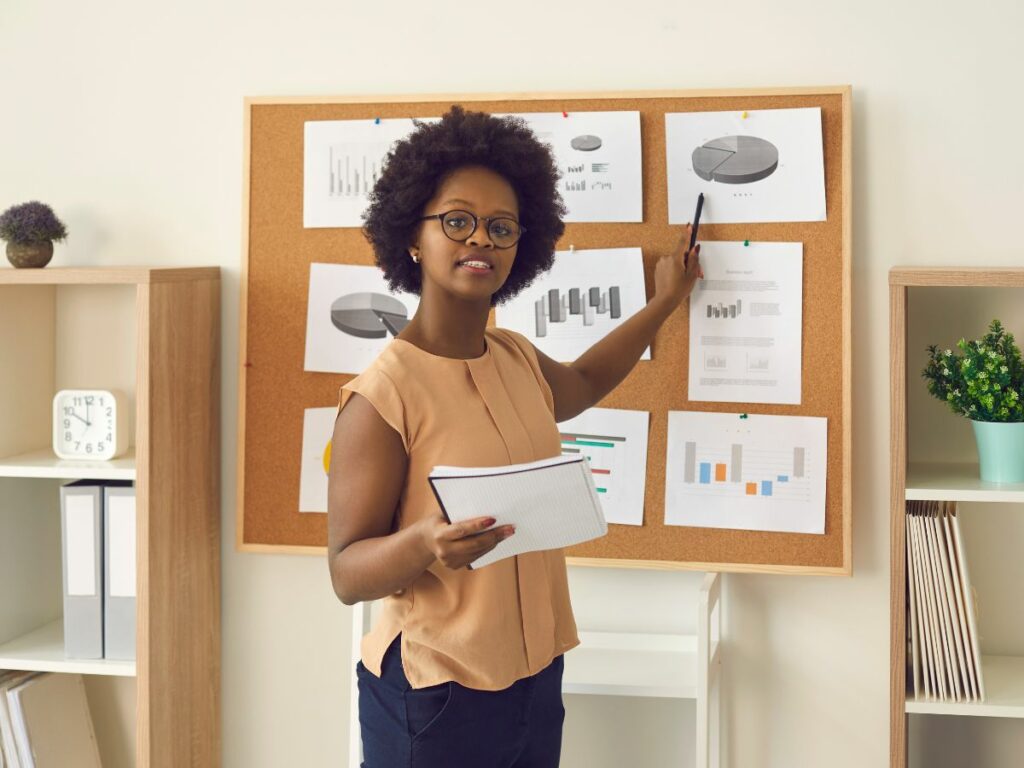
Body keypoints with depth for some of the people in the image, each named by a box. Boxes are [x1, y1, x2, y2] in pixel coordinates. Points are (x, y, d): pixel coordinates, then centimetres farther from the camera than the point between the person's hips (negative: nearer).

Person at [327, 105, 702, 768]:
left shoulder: (518, 360, 6)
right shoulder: (382, 396, -17)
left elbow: (583, 383, 31)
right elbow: (347, 572, -16)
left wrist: (663, 304, 36)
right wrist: (423, 542, -35)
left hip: (537, 678, 7)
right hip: (435, 695, -7)